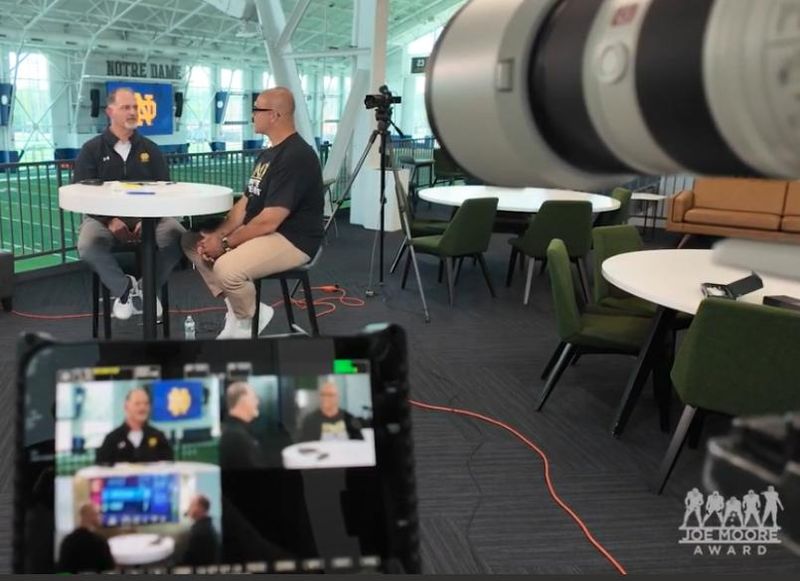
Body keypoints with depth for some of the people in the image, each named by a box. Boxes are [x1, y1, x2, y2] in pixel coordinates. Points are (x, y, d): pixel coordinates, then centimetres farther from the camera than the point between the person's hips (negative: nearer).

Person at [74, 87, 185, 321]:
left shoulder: (150, 148, 13)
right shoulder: (91, 149, 6)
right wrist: (110, 220, -19)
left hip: (147, 216, 2)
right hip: (103, 217, -1)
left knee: (179, 238, -28)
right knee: (88, 245, -34)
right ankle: (123, 287, -7)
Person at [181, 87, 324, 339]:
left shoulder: (296, 157, -21)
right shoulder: (268, 154, 12)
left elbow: (269, 221, -24)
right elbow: (245, 203, 13)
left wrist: (225, 243, -15)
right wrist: (217, 235, -3)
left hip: (292, 240, -10)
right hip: (260, 232, 10)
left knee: (227, 268, -32)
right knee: (194, 242, 7)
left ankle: (250, 318, 0)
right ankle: (238, 309, 10)